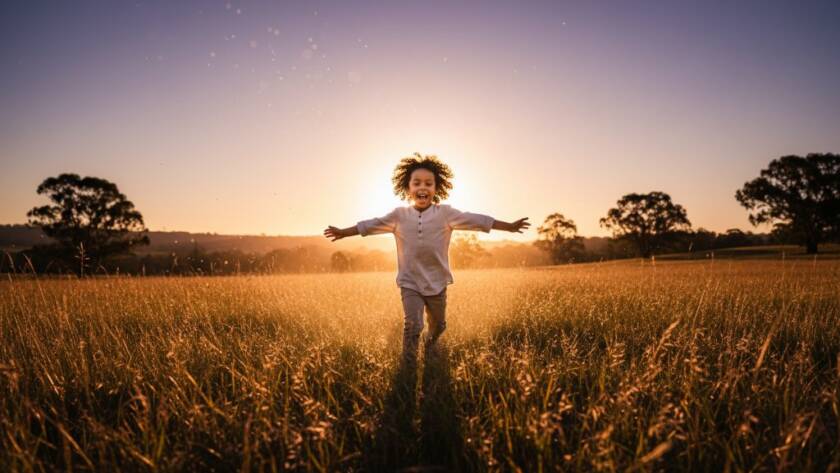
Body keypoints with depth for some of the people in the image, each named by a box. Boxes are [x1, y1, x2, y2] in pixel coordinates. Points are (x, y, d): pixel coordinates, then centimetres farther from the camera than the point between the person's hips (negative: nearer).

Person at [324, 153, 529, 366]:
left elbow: (477, 220, -7)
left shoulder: (445, 213, -7)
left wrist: (509, 226, -8)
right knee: (412, 326, -17)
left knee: (438, 325, 20)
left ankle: (429, 345, 53)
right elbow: (371, 225, 6)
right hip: (410, 283, -1)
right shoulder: (399, 215, -4)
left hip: (437, 282, 2)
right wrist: (343, 232, 10)